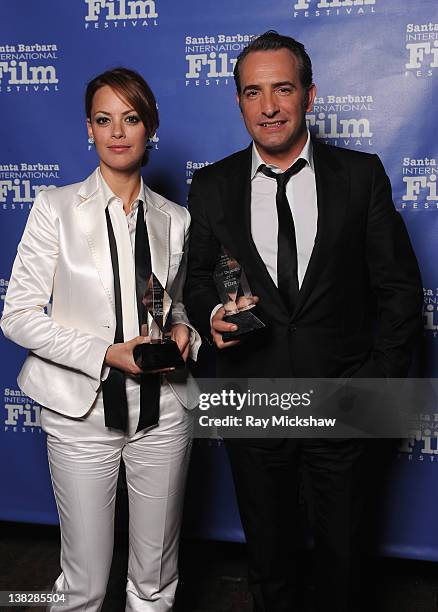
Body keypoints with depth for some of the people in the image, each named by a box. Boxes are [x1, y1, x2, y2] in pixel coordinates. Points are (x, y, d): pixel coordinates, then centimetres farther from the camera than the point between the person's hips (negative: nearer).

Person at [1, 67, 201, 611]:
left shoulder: (174, 219, 6)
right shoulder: (56, 208, -3)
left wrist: (184, 332, -5)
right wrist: (107, 354, -17)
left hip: (163, 411, 3)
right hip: (83, 411, -2)